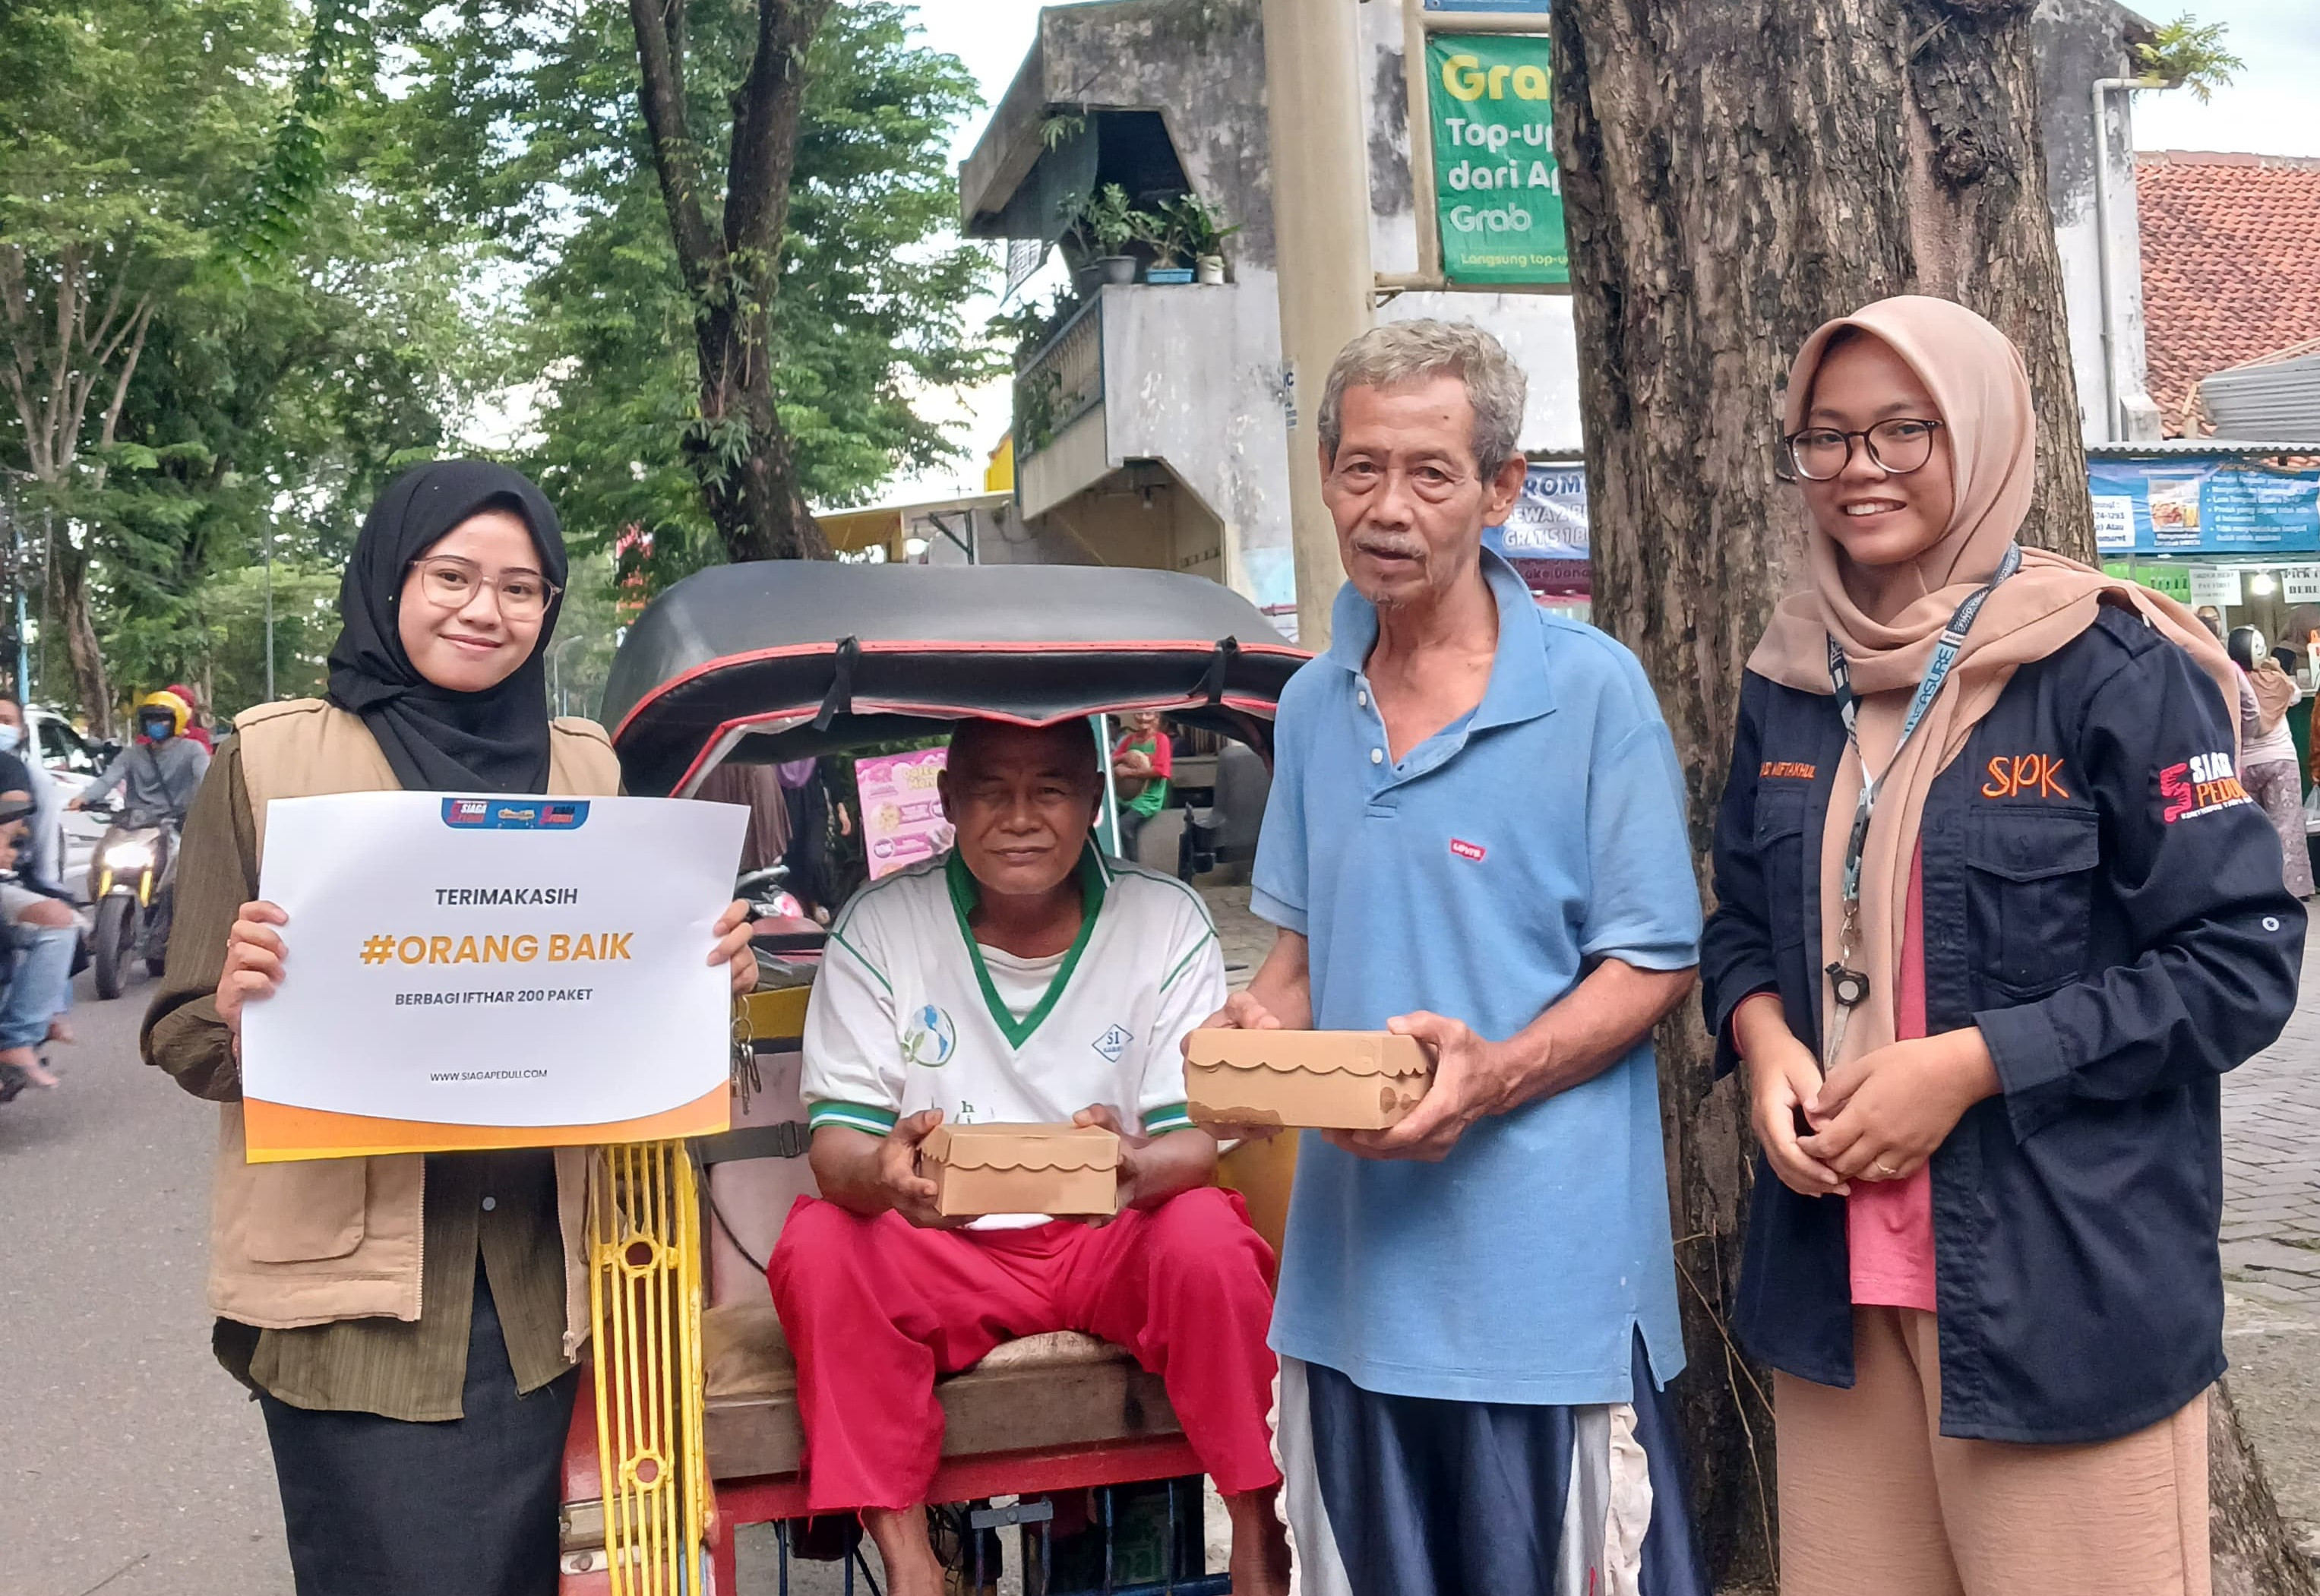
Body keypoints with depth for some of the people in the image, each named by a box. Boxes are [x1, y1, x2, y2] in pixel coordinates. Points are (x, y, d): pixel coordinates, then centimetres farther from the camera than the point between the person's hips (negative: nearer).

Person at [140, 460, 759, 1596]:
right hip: (349, 1267, -3)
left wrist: (705, 974, -5)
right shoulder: (273, 758, -1)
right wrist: (236, 1009, -22)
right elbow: (182, 1042, 0)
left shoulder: (583, 764, 9)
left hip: (535, 1268, 3)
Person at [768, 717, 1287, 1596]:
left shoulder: (1167, 920, -7)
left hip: (1116, 1242, 0)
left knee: (1209, 1237, -31)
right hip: (941, 1255, 1)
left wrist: (1140, 1169, -36)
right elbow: (837, 1138, -9)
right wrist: (883, 1170, -36)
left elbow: (1201, 1134, -10)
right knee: (817, 1247, -26)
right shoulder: (878, 925, -7)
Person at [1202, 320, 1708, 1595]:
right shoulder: (1313, 705, 10)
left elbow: (1654, 963, -6)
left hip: (1548, 1263, -5)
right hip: (1355, 1252, 5)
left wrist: (1498, 1073, -21)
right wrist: (1259, 1026, -3)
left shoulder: (1593, 689, -7)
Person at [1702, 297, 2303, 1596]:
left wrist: (1969, 1064, -17)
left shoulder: (2110, 667, -9)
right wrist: (1766, 1042, -5)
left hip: (2068, 1284, -5)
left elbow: (2243, 961, -10)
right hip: (1837, 1275, 5)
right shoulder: (1792, 679, 8)